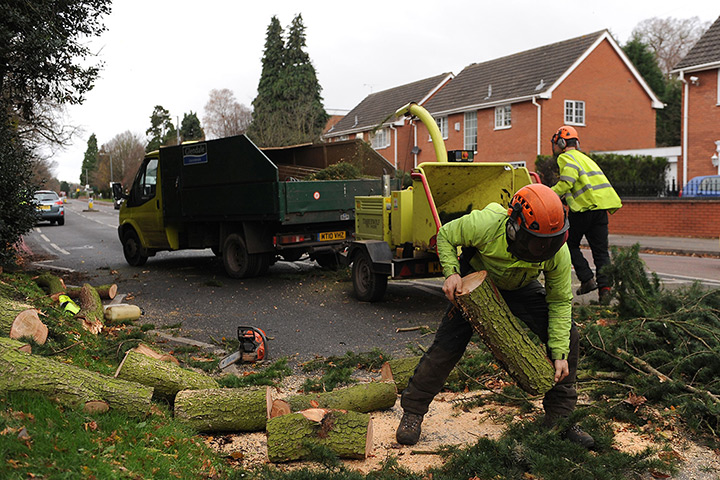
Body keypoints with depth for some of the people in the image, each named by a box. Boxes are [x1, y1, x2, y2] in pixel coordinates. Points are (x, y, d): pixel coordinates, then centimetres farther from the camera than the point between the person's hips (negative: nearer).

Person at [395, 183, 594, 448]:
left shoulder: (558, 252, -31)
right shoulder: (485, 224, -40)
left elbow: (560, 302, -19)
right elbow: (445, 236, -18)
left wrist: (560, 355, -22)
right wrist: (451, 273, -33)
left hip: (521, 288, 3)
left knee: (567, 337, -8)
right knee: (448, 345, -11)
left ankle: (559, 418, 7)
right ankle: (412, 412, 8)